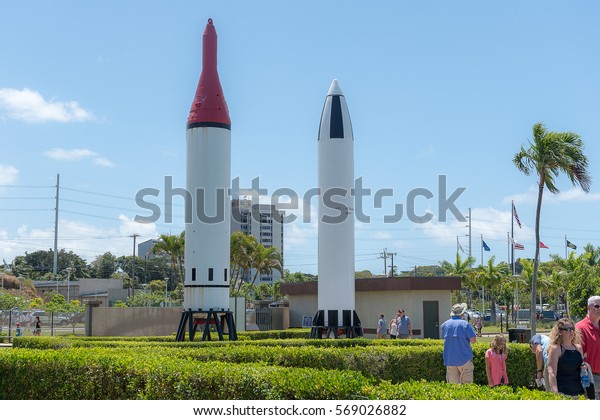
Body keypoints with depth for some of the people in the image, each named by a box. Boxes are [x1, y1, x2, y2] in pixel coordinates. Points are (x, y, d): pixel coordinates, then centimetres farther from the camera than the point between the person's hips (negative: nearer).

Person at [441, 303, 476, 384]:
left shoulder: (445, 324, 6)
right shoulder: (465, 324, -9)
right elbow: (473, 341, -10)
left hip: (449, 359, 4)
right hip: (464, 359, -4)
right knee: (467, 383, 0)